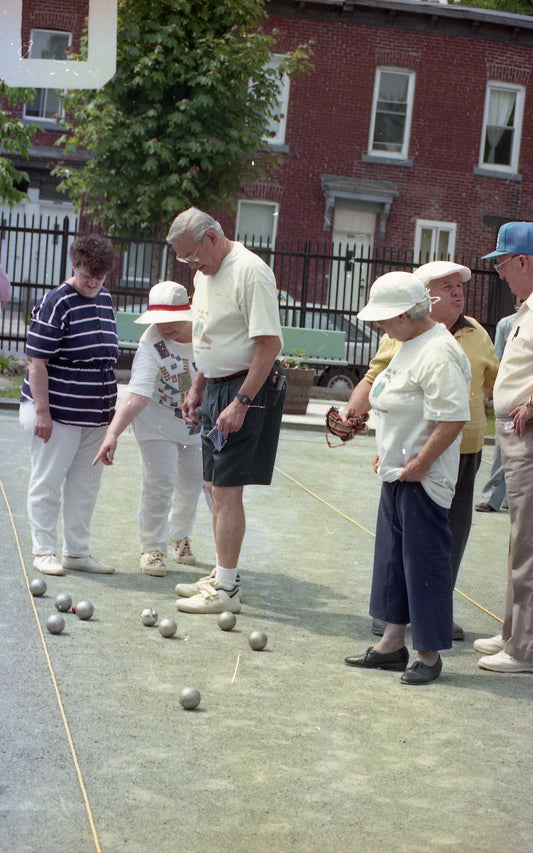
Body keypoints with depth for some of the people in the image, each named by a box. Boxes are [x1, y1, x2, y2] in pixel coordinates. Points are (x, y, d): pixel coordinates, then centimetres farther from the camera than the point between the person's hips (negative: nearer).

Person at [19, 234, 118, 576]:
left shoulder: (105, 299, 10)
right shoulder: (56, 303, -12)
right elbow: (36, 362, -14)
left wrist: (110, 406, 19)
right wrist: (42, 411, -18)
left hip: (96, 415, 7)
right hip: (58, 413, -7)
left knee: (86, 485, 10)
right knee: (47, 482, 3)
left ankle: (77, 551, 19)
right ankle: (44, 551, 13)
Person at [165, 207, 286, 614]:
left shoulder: (250, 272, -18)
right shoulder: (206, 274, 13)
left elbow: (270, 343, -22)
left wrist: (241, 402, -24)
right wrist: (197, 388, 20)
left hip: (248, 388, -9)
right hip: (217, 387, 9)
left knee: (227, 489, -9)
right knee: (215, 488, 13)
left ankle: (227, 590, -3)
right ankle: (223, 576, 24)